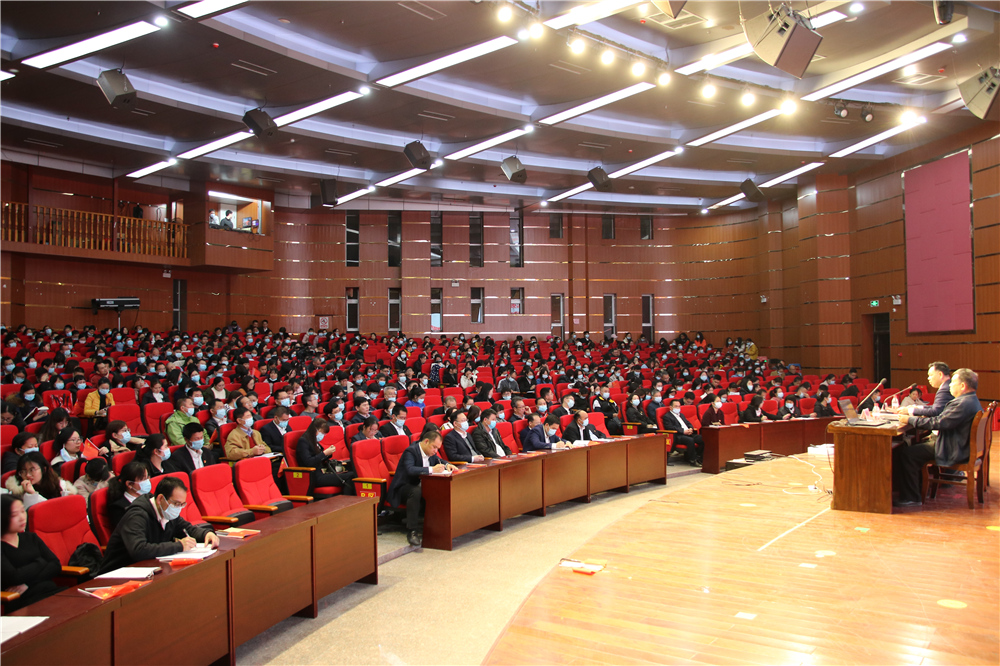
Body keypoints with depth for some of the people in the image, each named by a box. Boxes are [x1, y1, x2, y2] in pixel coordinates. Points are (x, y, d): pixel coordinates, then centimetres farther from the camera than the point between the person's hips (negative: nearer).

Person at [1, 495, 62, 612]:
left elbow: (56, 566, 10)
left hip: (52, 591, 5)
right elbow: (14, 577, -12)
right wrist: (40, 563, 5)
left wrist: (27, 583, -5)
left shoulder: (31, 538, 20)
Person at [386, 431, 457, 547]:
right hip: (403, 488, -7)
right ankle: (412, 531, -36)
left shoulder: (431, 452, 7)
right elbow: (410, 470, -35)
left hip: (420, 486, 7)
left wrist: (447, 465, 2)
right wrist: (432, 469, -38)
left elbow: (439, 461, 25)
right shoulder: (411, 451, -18)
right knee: (416, 492, -40)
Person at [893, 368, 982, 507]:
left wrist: (910, 419, -17)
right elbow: (943, 417, 15)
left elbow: (939, 422, -26)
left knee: (906, 453, -15)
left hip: (954, 451, -11)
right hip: (960, 446, 11)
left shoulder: (964, 403, -24)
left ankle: (911, 497, -7)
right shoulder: (972, 400, 12)